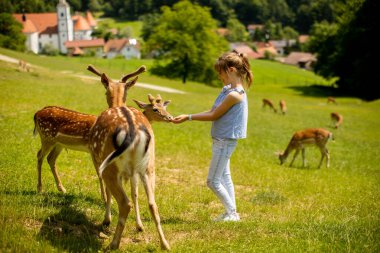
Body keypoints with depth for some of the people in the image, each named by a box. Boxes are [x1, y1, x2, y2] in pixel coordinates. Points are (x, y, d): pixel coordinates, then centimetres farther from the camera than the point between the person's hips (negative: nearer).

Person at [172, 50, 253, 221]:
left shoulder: (234, 94, -22)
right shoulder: (227, 89, 7)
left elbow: (214, 116, -18)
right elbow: (212, 111, 9)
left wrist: (188, 117, -13)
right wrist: (187, 117, 4)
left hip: (225, 141, -10)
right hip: (223, 140, 10)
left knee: (213, 181, -3)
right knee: (224, 177, 16)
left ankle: (232, 213, 7)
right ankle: (231, 213, 24)